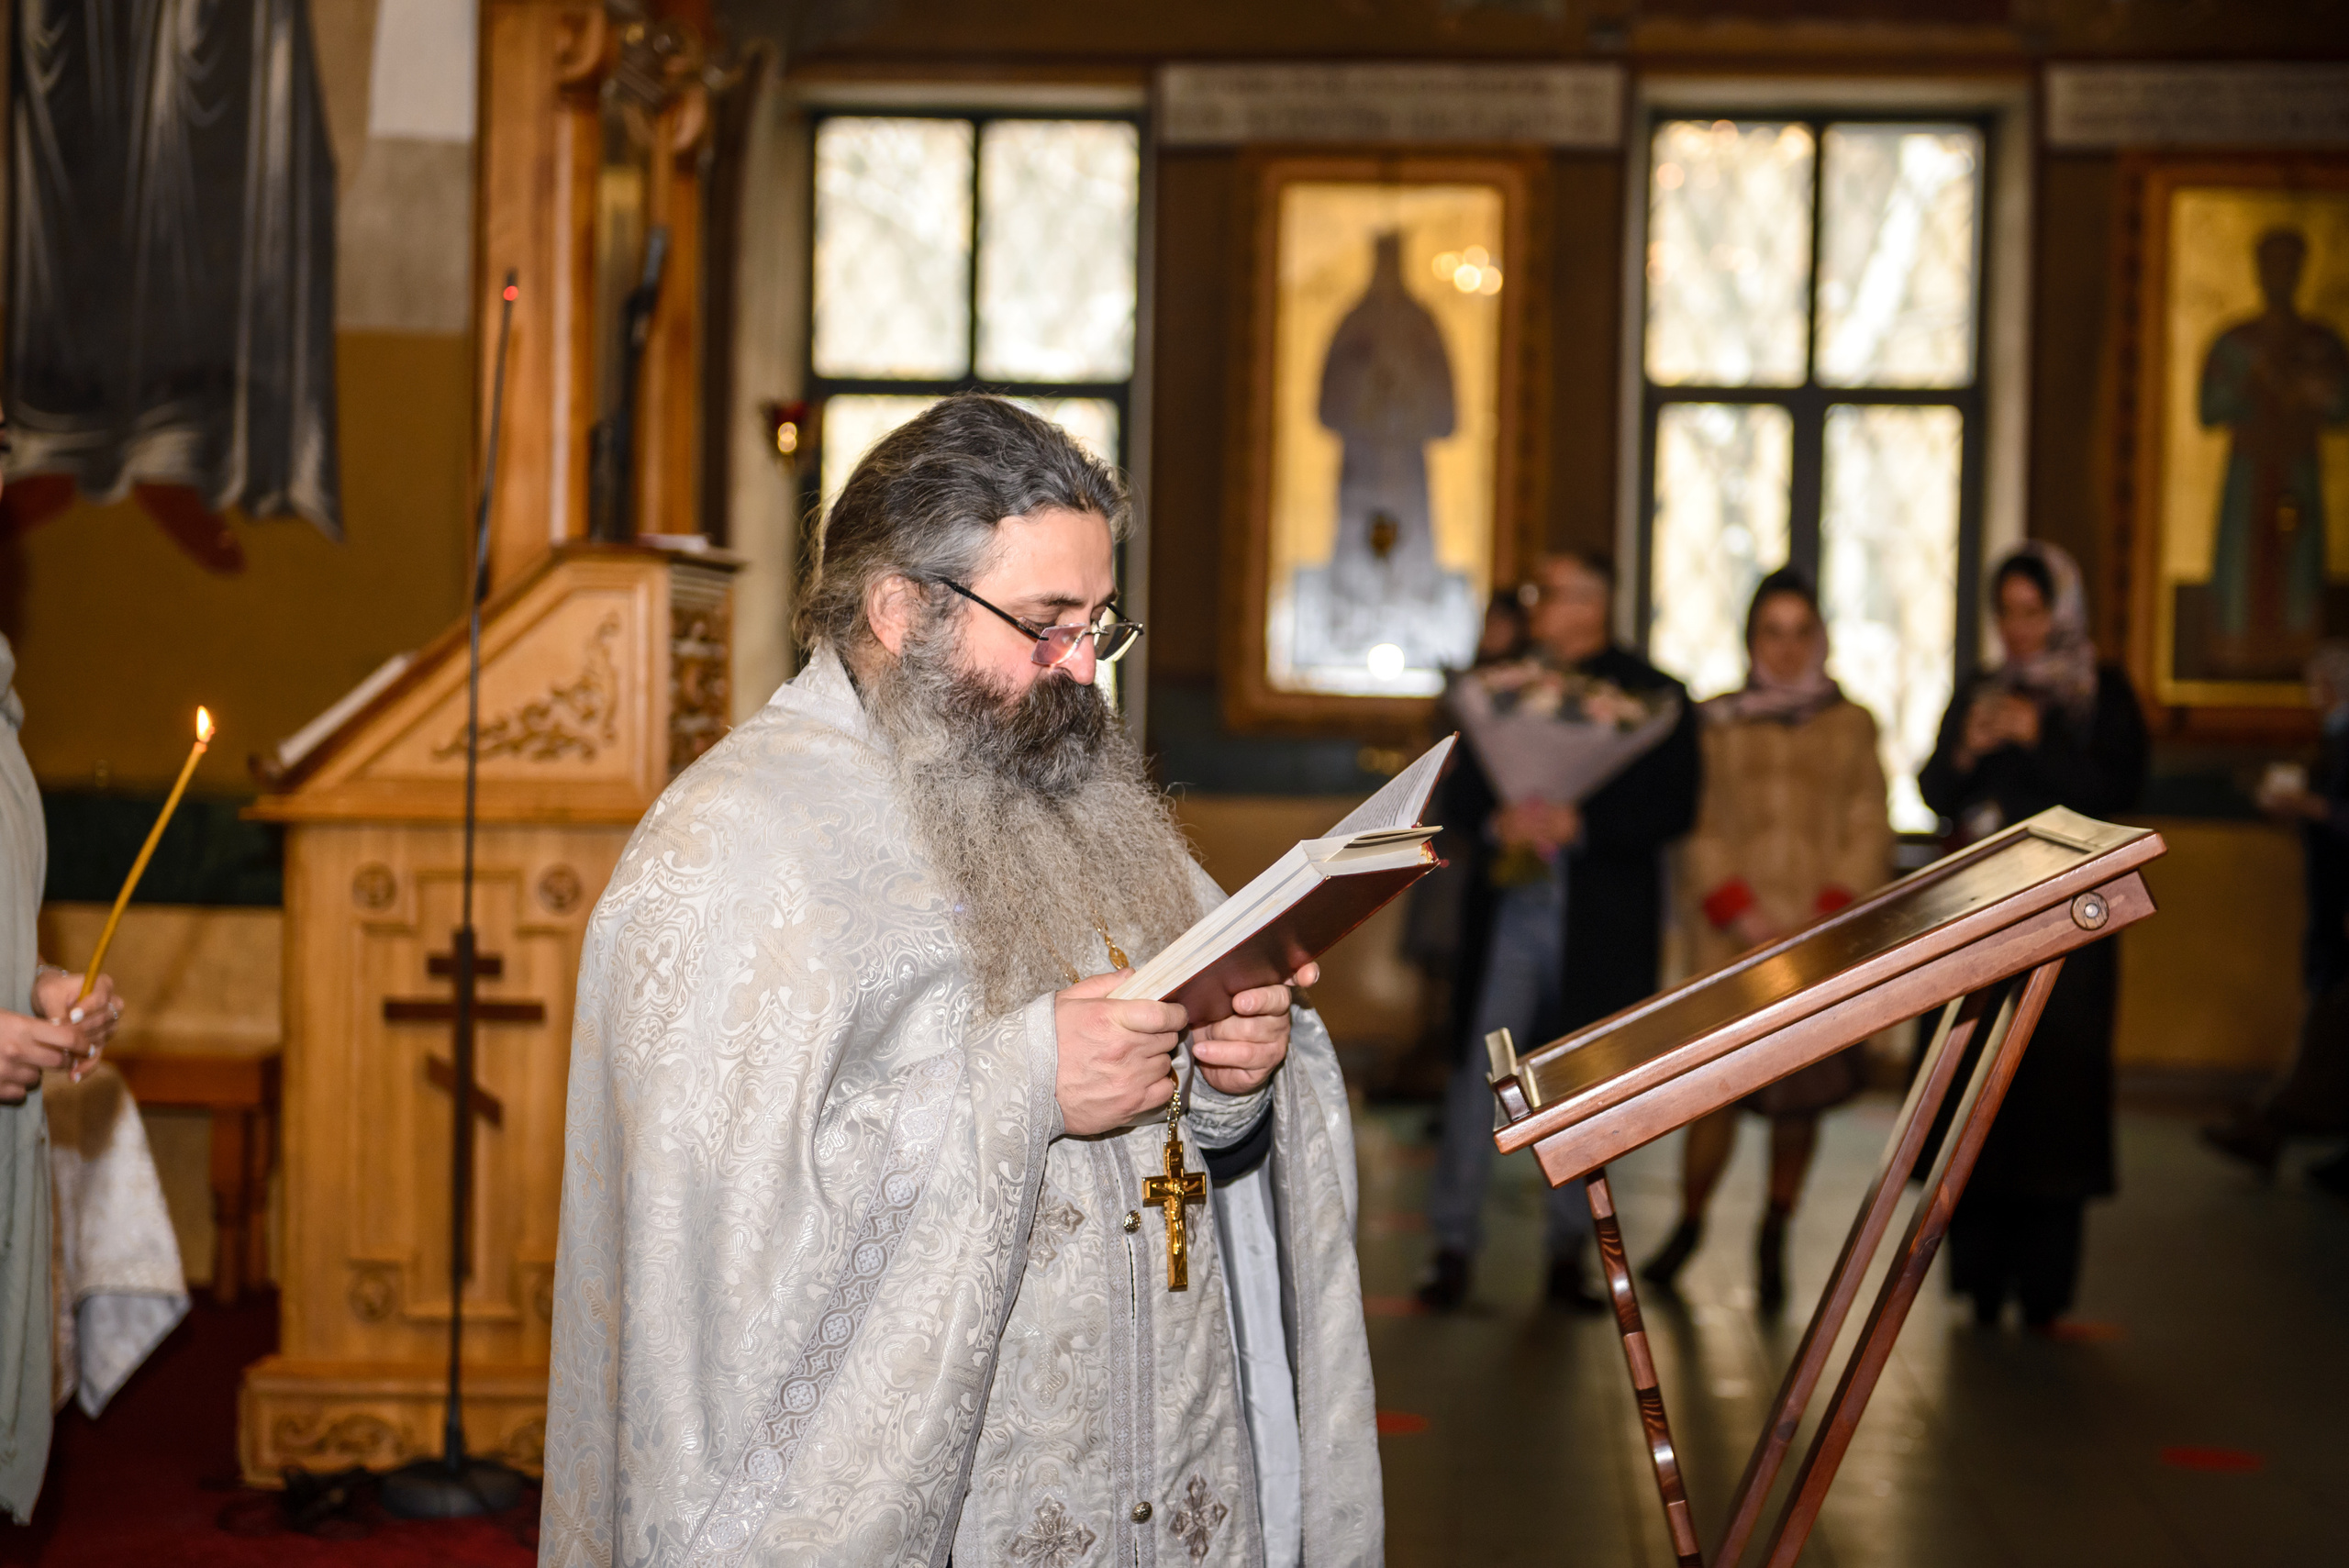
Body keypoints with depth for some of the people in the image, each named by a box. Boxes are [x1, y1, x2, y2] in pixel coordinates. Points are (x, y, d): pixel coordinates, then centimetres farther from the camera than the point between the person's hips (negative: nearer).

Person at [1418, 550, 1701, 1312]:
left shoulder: (1652, 695, 1)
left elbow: (1674, 807, -7)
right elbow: (1458, 793, 8)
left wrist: (1579, 823, -18)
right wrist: (1498, 820, -14)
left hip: (1601, 919, -2)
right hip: (1507, 902, 2)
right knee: (1477, 1071, -3)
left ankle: (1567, 1252, 16)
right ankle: (1454, 1245, 2)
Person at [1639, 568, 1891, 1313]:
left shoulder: (1852, 726, 10)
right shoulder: (1717, 722, 8)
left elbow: (1869, 833, 7)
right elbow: (1697, 827, 4)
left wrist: (1831, 915, -5)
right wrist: (1735, 909, -8)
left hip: (1821, 939, 1)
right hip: (1732, 935, -1)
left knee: (1799, 1093, 0)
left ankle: (1775, 1235, 19)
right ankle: (1690, 1221, 15)